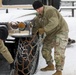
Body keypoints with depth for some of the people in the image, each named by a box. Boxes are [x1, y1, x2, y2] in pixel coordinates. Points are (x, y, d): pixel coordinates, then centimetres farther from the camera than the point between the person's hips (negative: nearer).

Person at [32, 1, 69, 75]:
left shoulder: (50, 10, -24)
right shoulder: (39, 15, 5)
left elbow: (54, 23, -34)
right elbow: (36, 25, 11)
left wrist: (44, 29, -31)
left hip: (61, 31, -9)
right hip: (51, 33, 9)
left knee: (58, 52, -14)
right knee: (45, 49, 12)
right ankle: (50, 65, 31)